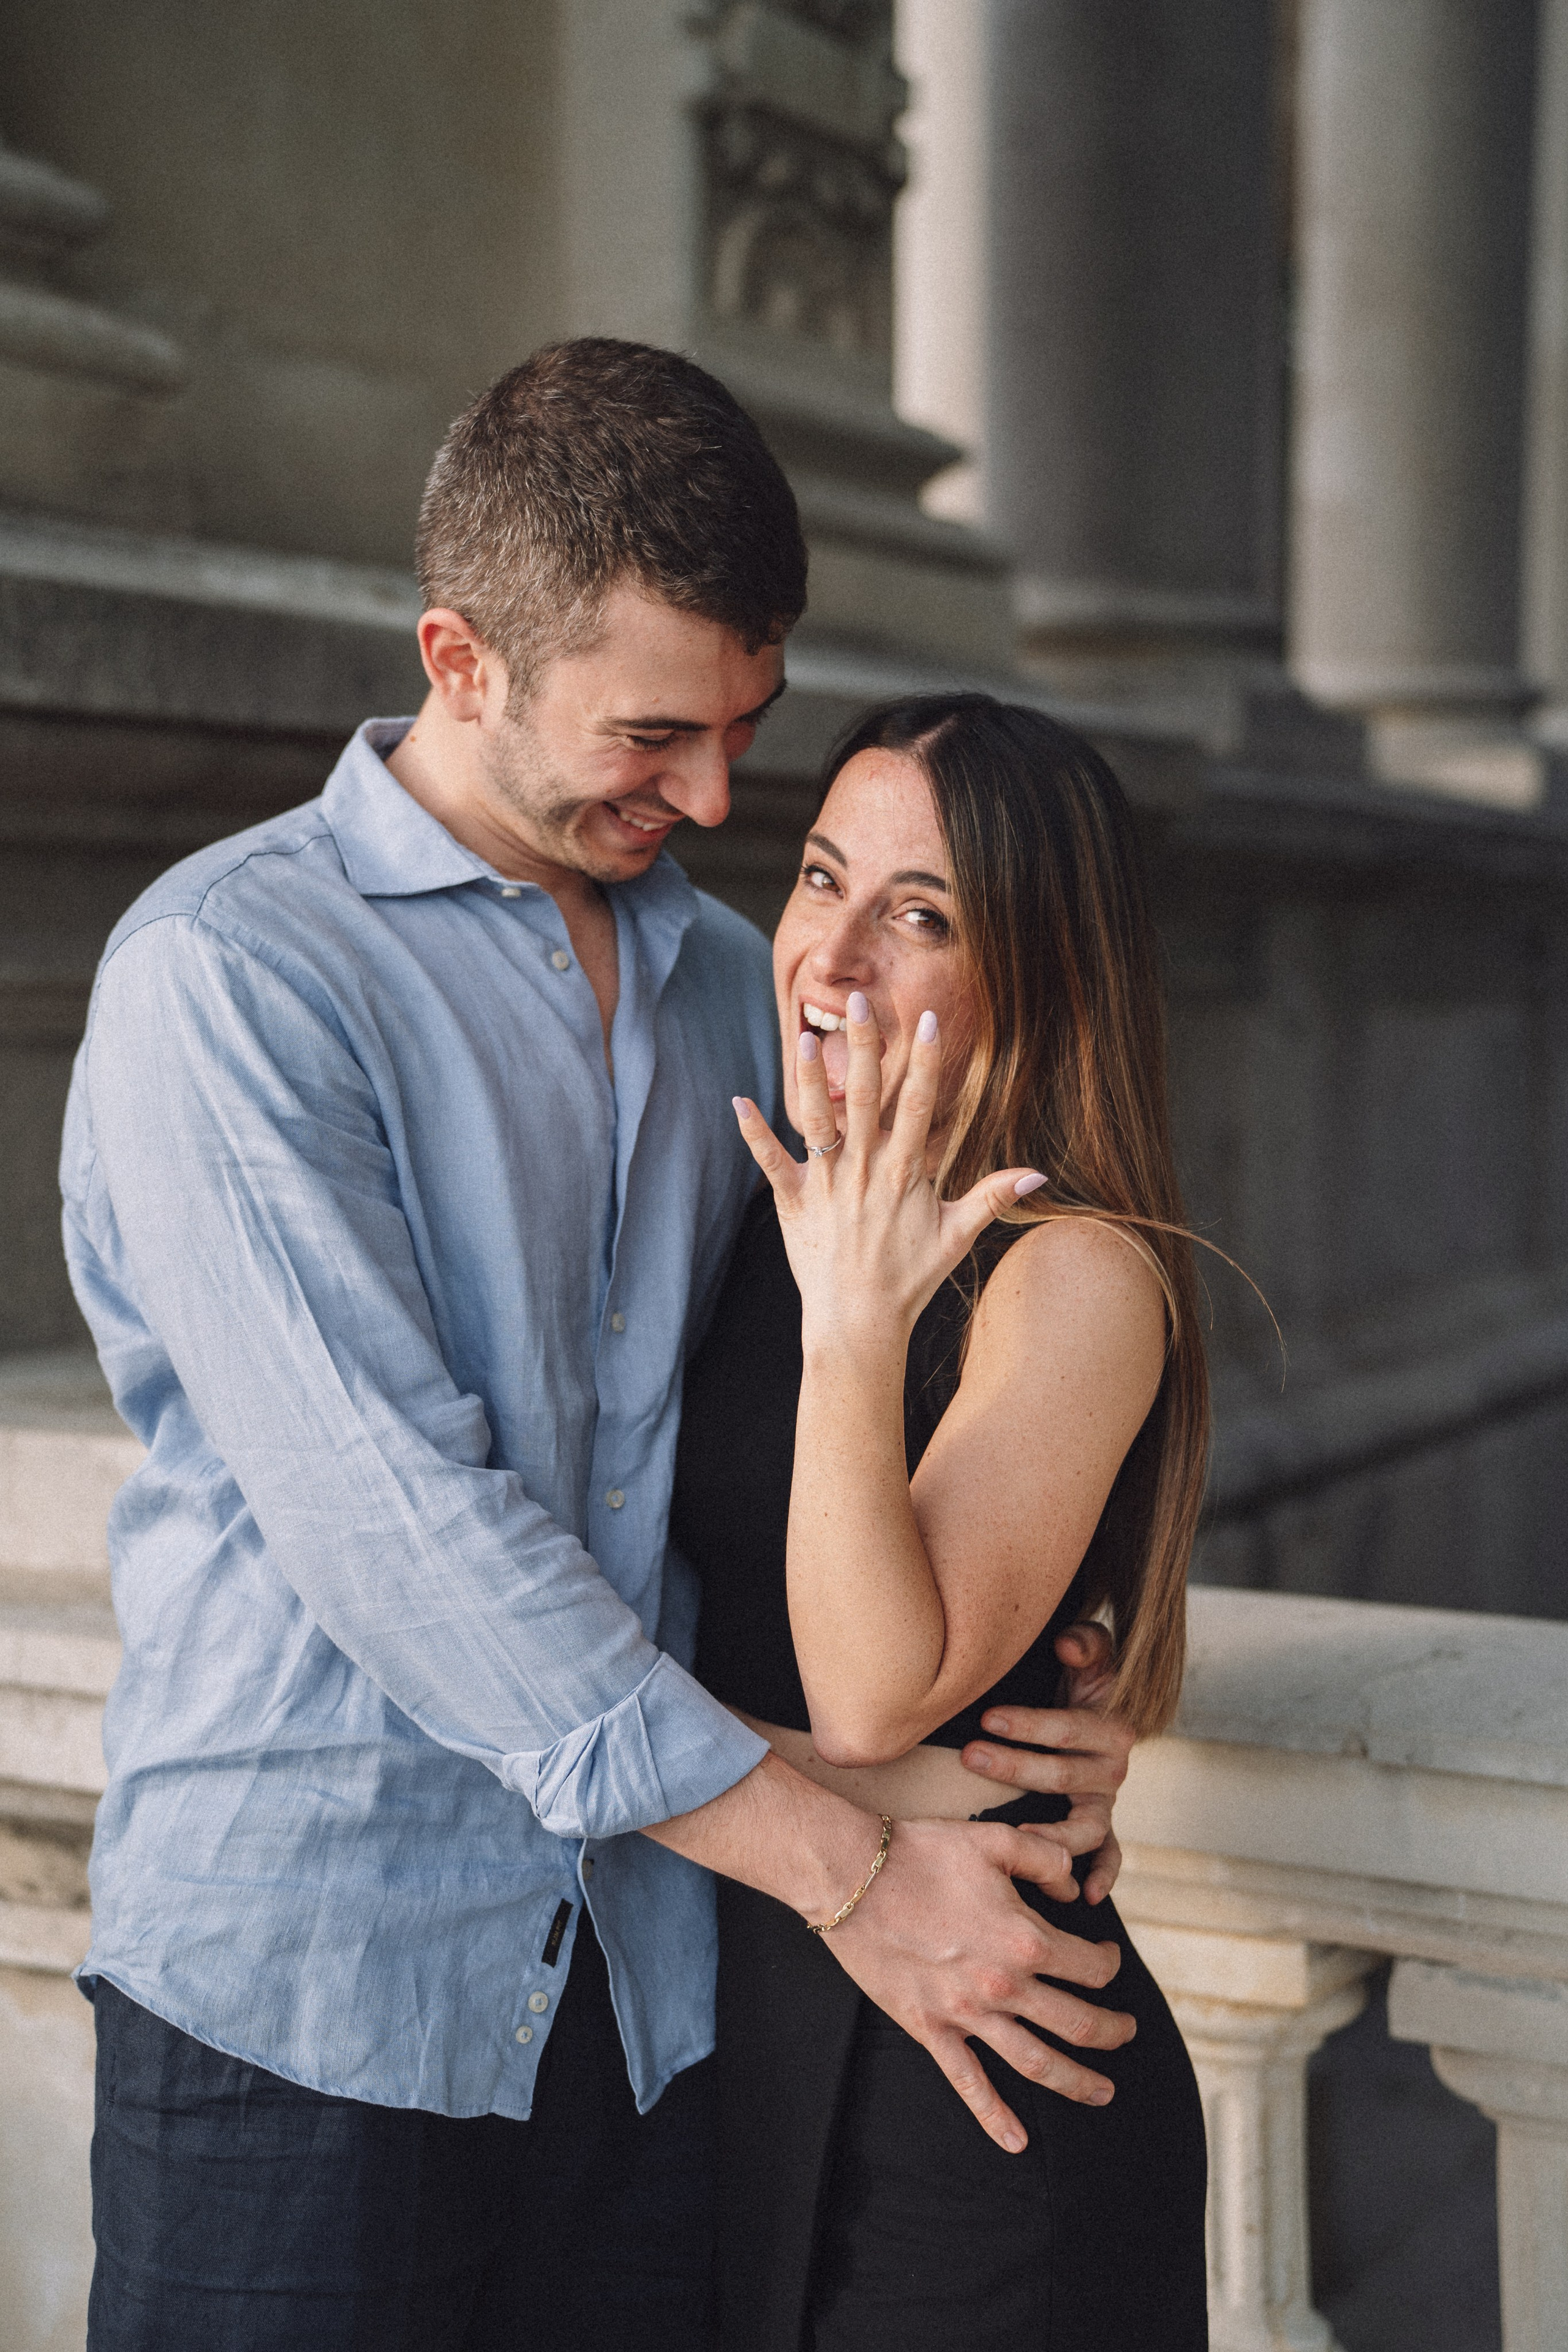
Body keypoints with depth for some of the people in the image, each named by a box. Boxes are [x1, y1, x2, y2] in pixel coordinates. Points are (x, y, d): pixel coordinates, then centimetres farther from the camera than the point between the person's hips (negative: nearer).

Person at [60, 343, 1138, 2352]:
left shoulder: (727, 981, 11)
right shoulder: (225, 973, -10)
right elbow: (388, 1513, -19)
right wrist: (847, 1874, -18)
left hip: (656, 1990, 5)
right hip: (309, 1979, -5)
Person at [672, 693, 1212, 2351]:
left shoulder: (1077, 1277, -16)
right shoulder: (767, 1224, 4)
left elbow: (874, 1696, -22)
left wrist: (856, 1337, -32)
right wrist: (846, 1791, -12)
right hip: (744, 2021, 7)